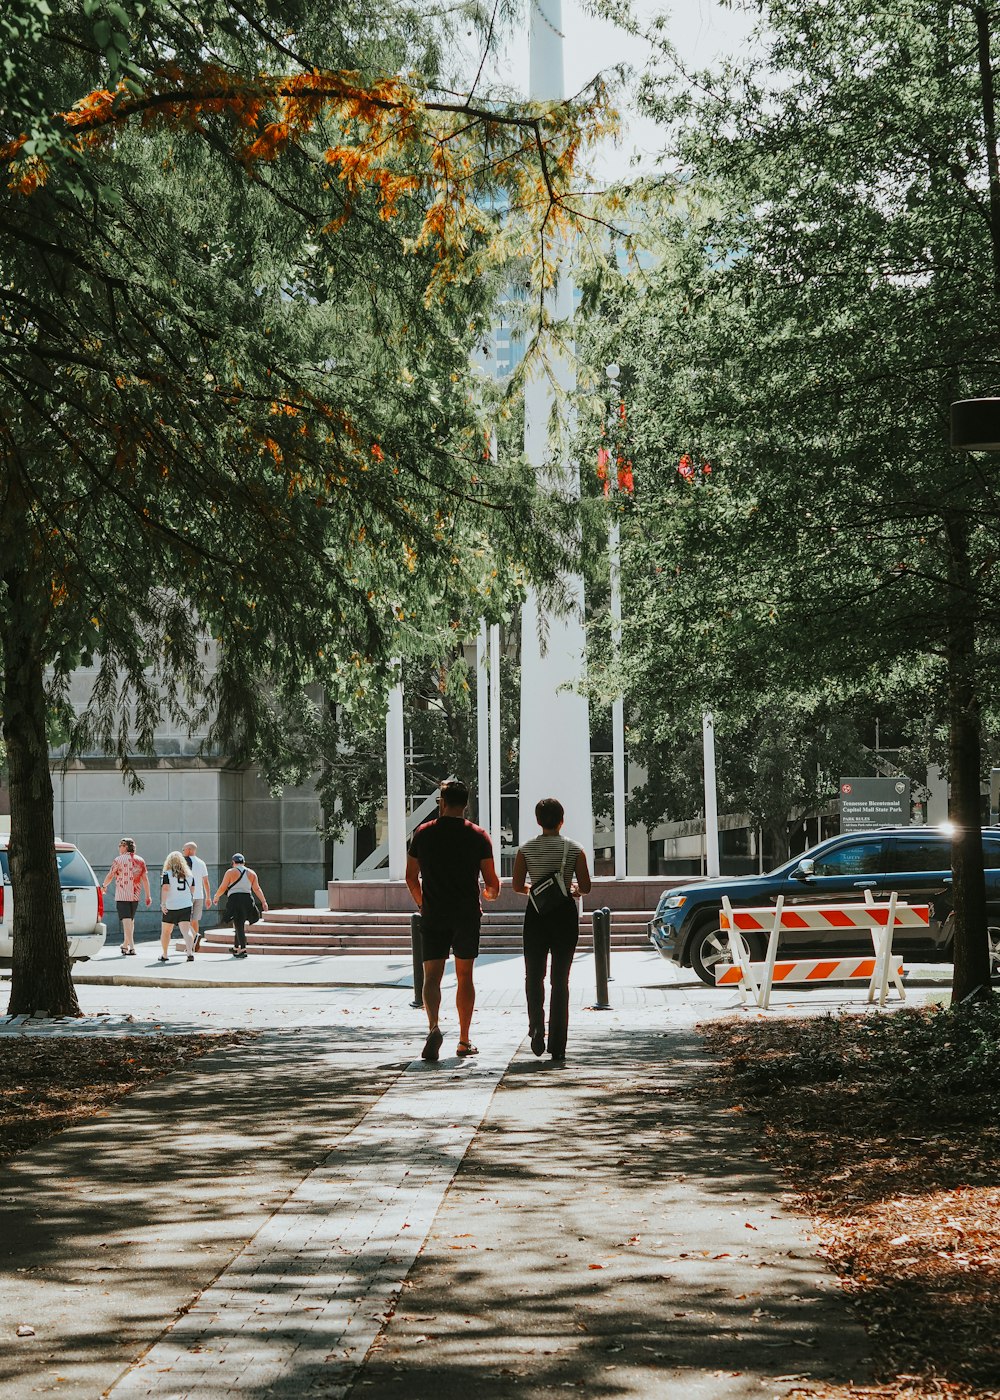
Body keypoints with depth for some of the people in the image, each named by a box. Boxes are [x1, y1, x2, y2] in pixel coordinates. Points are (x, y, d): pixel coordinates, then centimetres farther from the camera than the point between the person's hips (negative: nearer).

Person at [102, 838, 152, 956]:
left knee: (126, 920, -8)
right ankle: (125, 945, 30)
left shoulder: (119, 860, -6)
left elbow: (110, 876, -1)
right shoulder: (140, 861, 6)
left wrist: (104, 886, 18)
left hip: (122, 895, -5)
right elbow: (145, 879, 3)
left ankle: (132, 947, -17)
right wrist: (148, 896, 5)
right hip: (135, 895, 5)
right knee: (131, 920, 18)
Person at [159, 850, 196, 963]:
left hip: (170, 907, -3)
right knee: (186, 931, -7)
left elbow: (165, 888, -16)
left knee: (165, 931, 16)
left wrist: (163, 903, -16)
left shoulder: (167, 874, -5)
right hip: (186, 906, 3)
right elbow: (192, 890, 15)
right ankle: (190, 952, -27)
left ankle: (164, 954, 23)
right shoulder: (188, 874, 8)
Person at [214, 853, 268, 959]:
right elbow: (257, 889, 7)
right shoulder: (251, 873, 12)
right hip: (247, 899, 5)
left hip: (234, 899, -4)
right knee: (240, 924, 17)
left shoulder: (230, 872, 0)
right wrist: (263, 902, 8)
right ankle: (236, 947, 25)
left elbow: (222, 888, -1)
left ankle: (243, 950, -14)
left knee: (239, 926, -5)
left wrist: (216, 897, 15)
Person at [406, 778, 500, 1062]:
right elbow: (493, 883, -2)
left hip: (433, 916, 0)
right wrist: (489, 894, 22)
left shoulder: (423, 833, 1)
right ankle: (464, 1042, 15)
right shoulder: (478, 836, -2)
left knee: (432, 977, -1)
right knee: (465, 977, 11)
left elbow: (411, 877, 7)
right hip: (467, 916, 0)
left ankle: (433, 1027, -26)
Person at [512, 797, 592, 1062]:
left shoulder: (526, 849, -2)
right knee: (560, 979, 7)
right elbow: (586, 887, -5)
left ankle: (536, 1024, -15)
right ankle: (557, 1045, 4)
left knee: (534, 974, 13)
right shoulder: (574, 849, -4)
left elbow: (517, 885, -1)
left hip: (536, 914, 0)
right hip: (565, 913, 0)